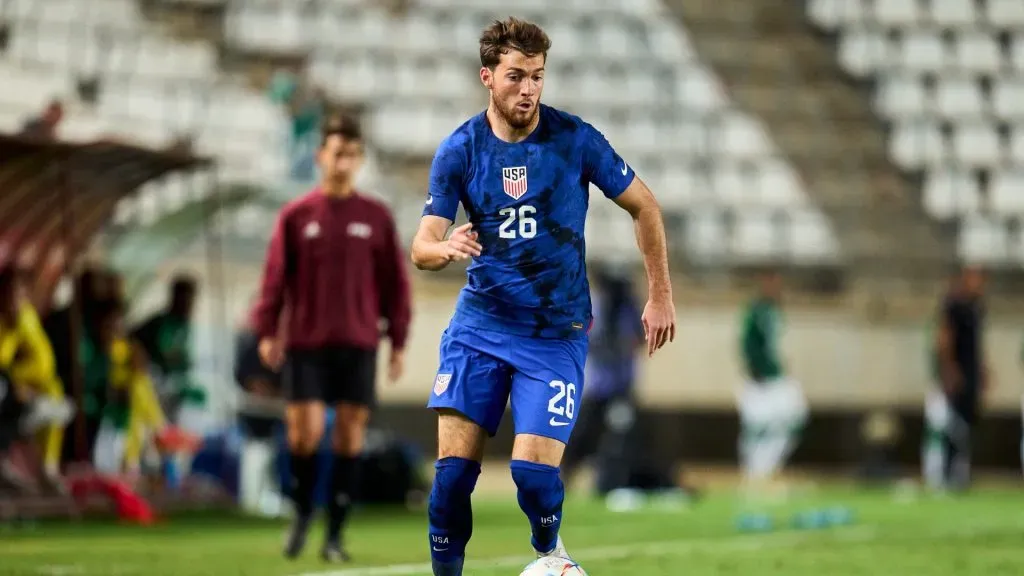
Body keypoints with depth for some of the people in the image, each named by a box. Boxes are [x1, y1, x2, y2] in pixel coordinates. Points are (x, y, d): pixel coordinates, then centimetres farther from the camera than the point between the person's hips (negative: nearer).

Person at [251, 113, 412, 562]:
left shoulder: (376, 217, 5)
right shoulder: (296, 215, 3)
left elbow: (395, 282, 7)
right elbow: (275, 276, 2)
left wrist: (398, 341, 4)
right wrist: (266, 331, -6)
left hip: (358, 345, 1)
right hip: (306, 344, -1)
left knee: (350, 437, 0)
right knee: (305, 431, -8)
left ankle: (335, 535, 8)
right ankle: (302, 512, 18)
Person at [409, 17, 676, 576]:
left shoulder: (575, 139, -9)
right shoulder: (458, 150, -4)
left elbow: (645, 207, 3)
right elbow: (422, 247, -7)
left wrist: (660, 296, 2)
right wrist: (446, 248, -31)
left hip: (557, 332, -2)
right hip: (479, 324, 2)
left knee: (532, 469, -13)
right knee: (453, 467, -9)